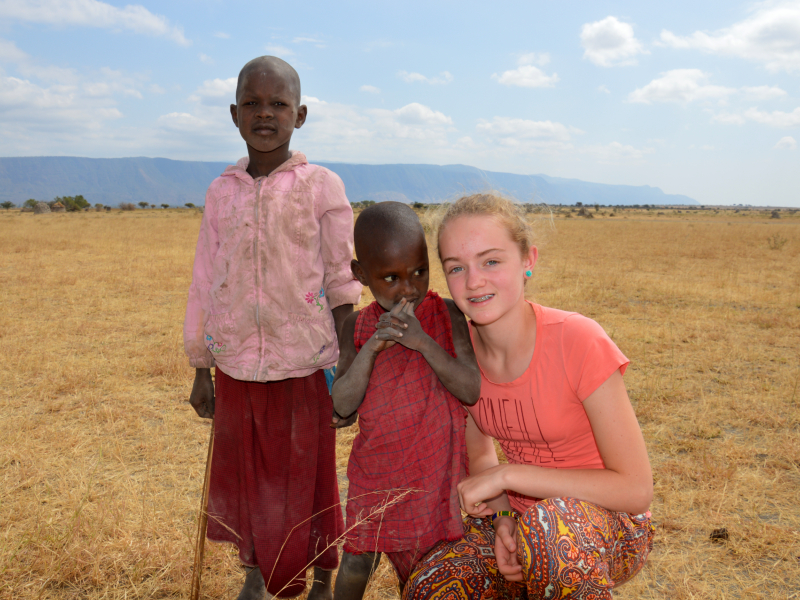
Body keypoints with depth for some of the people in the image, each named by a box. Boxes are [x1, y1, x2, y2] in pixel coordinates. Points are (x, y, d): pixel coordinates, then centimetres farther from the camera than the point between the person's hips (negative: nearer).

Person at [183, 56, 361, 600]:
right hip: (236, 368, 4)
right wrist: (201, 370, 10)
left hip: (304, 366, -3)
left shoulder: (322, 186, -4)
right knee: (241, 476, 16)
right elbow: (205, 283, 10)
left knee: (307, 479, 9)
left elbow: (343, 283, -3)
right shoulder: (222, 192, 5)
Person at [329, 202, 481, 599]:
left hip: (436, 467, -1)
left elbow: (474, 391, -17)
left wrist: (423, 341, -27)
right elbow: (343, 405, -11)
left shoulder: (448, 316, -11)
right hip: (375, 467, 2)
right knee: (356, 561, 8)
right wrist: (372, 347, -24)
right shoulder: (357, 328, -4)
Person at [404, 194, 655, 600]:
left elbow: (636, 489, -21)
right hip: (526, 517, 5)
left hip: (611, 523, -4)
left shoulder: (578, 342, -23)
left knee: (551, 524, -38)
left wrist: (509, 475, -23)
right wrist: (503, 516, -12)